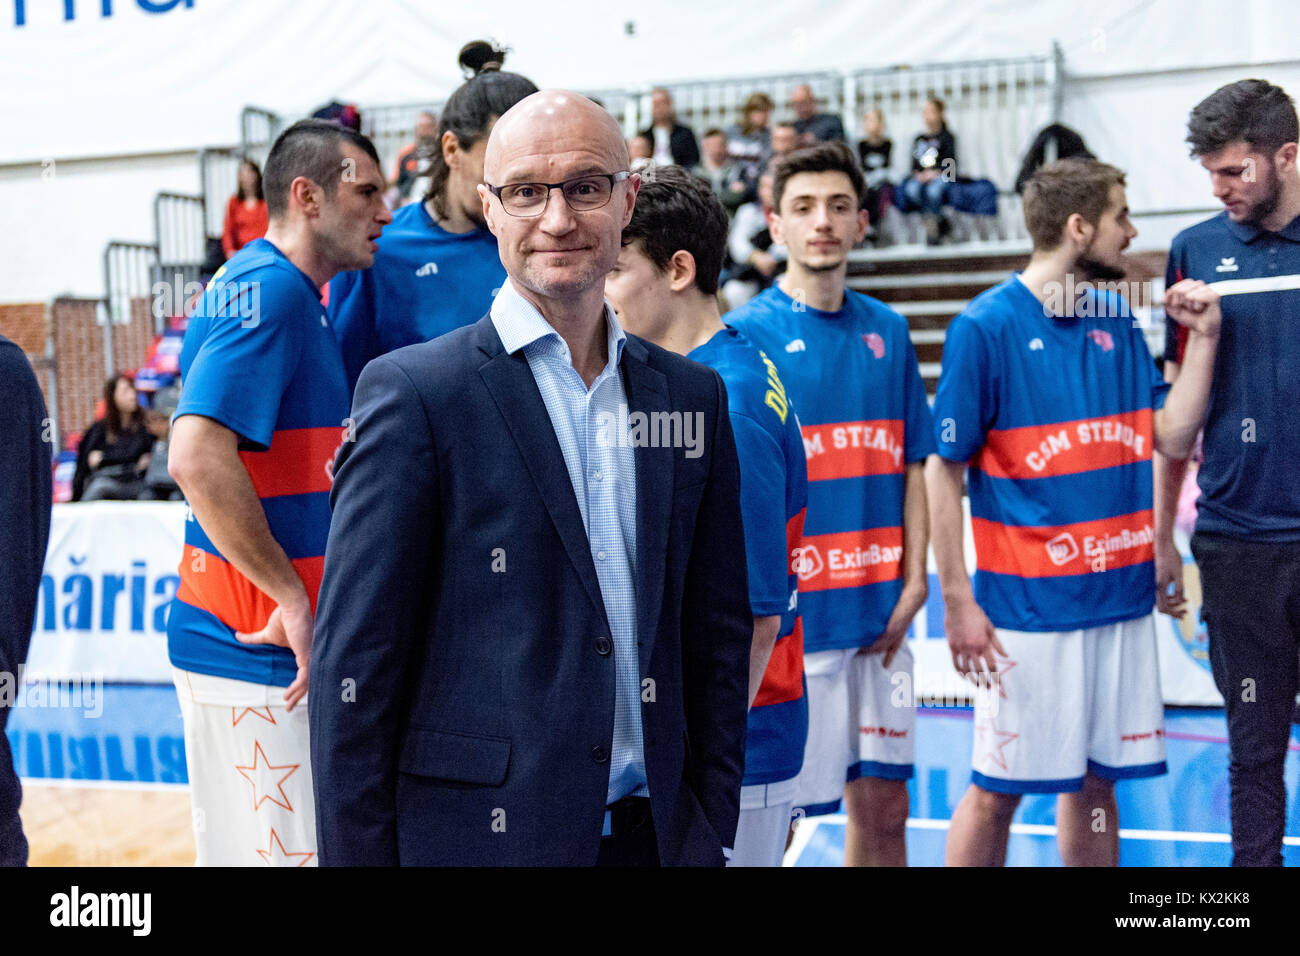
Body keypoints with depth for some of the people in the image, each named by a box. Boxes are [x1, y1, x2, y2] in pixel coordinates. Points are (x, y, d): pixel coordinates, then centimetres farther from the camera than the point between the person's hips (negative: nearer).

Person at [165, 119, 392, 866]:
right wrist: (291, 598, -21)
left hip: (244, 636, 10)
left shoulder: (290, 293, 14)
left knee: (239, 846, 17)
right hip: (263, 651, -10)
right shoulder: (270, 289, -16)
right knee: (283, 848, -1)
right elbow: (197, 456, -28)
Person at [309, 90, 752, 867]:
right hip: (479, 831, -4)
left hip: (656, 833, 4)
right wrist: (360, 852, -10)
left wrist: (715, 829, 6)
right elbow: (355, 667, -9)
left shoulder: (693, 395, 6)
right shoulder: (412, 391, -8)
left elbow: (716, 636, 9)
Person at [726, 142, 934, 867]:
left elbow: (911, 464, 11)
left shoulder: (887, 330, 8)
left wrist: (913, 583, 3)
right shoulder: (744, 335, -7)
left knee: (883, 808, 14)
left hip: (881, 616, 5)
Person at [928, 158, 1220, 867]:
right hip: (1027, 607, -6)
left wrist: (1203, 339, 0)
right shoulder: (985, 327, -10)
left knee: (1096, 780, 15)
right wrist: (957, 599, -12)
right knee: (997, 790, 4)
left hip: (1122, 598, 6)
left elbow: (1172, 436, 10)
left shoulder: (1116, 321, 8)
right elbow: (944, 470, -10)